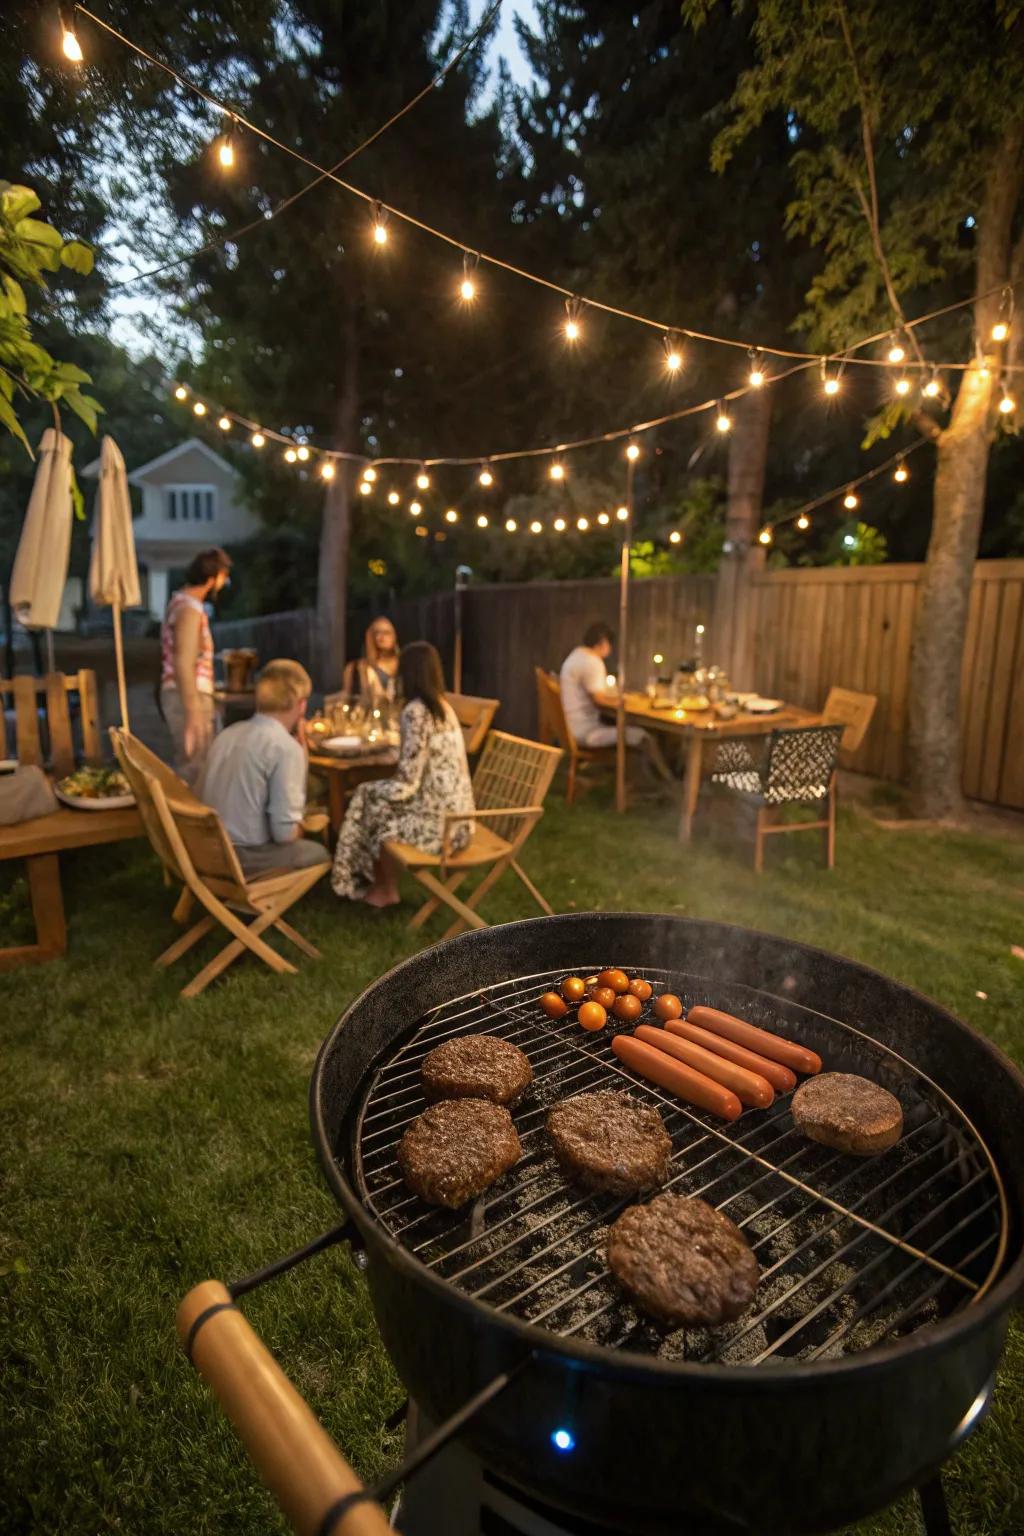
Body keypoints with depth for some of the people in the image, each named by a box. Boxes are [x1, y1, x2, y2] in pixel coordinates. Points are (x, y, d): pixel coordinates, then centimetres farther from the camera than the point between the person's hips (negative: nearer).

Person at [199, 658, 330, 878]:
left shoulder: (227, 734, 5)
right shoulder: (286, 746, -18)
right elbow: (284, 832, -21)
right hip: (244, 858, -7)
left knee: (304, 845, 26)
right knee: (319, 853, 17)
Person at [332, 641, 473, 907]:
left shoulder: (415, 712, -18)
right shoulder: (443, 706, 9)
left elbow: (407, 784, -19)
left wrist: (371, 790, -1)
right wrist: (378, 788, 17)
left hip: (438, 823, -7)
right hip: (456, 816, 8)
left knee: (370, 802, 14)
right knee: (379, 795, 19)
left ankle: (386, 891, 30)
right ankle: (380, 885, 30)